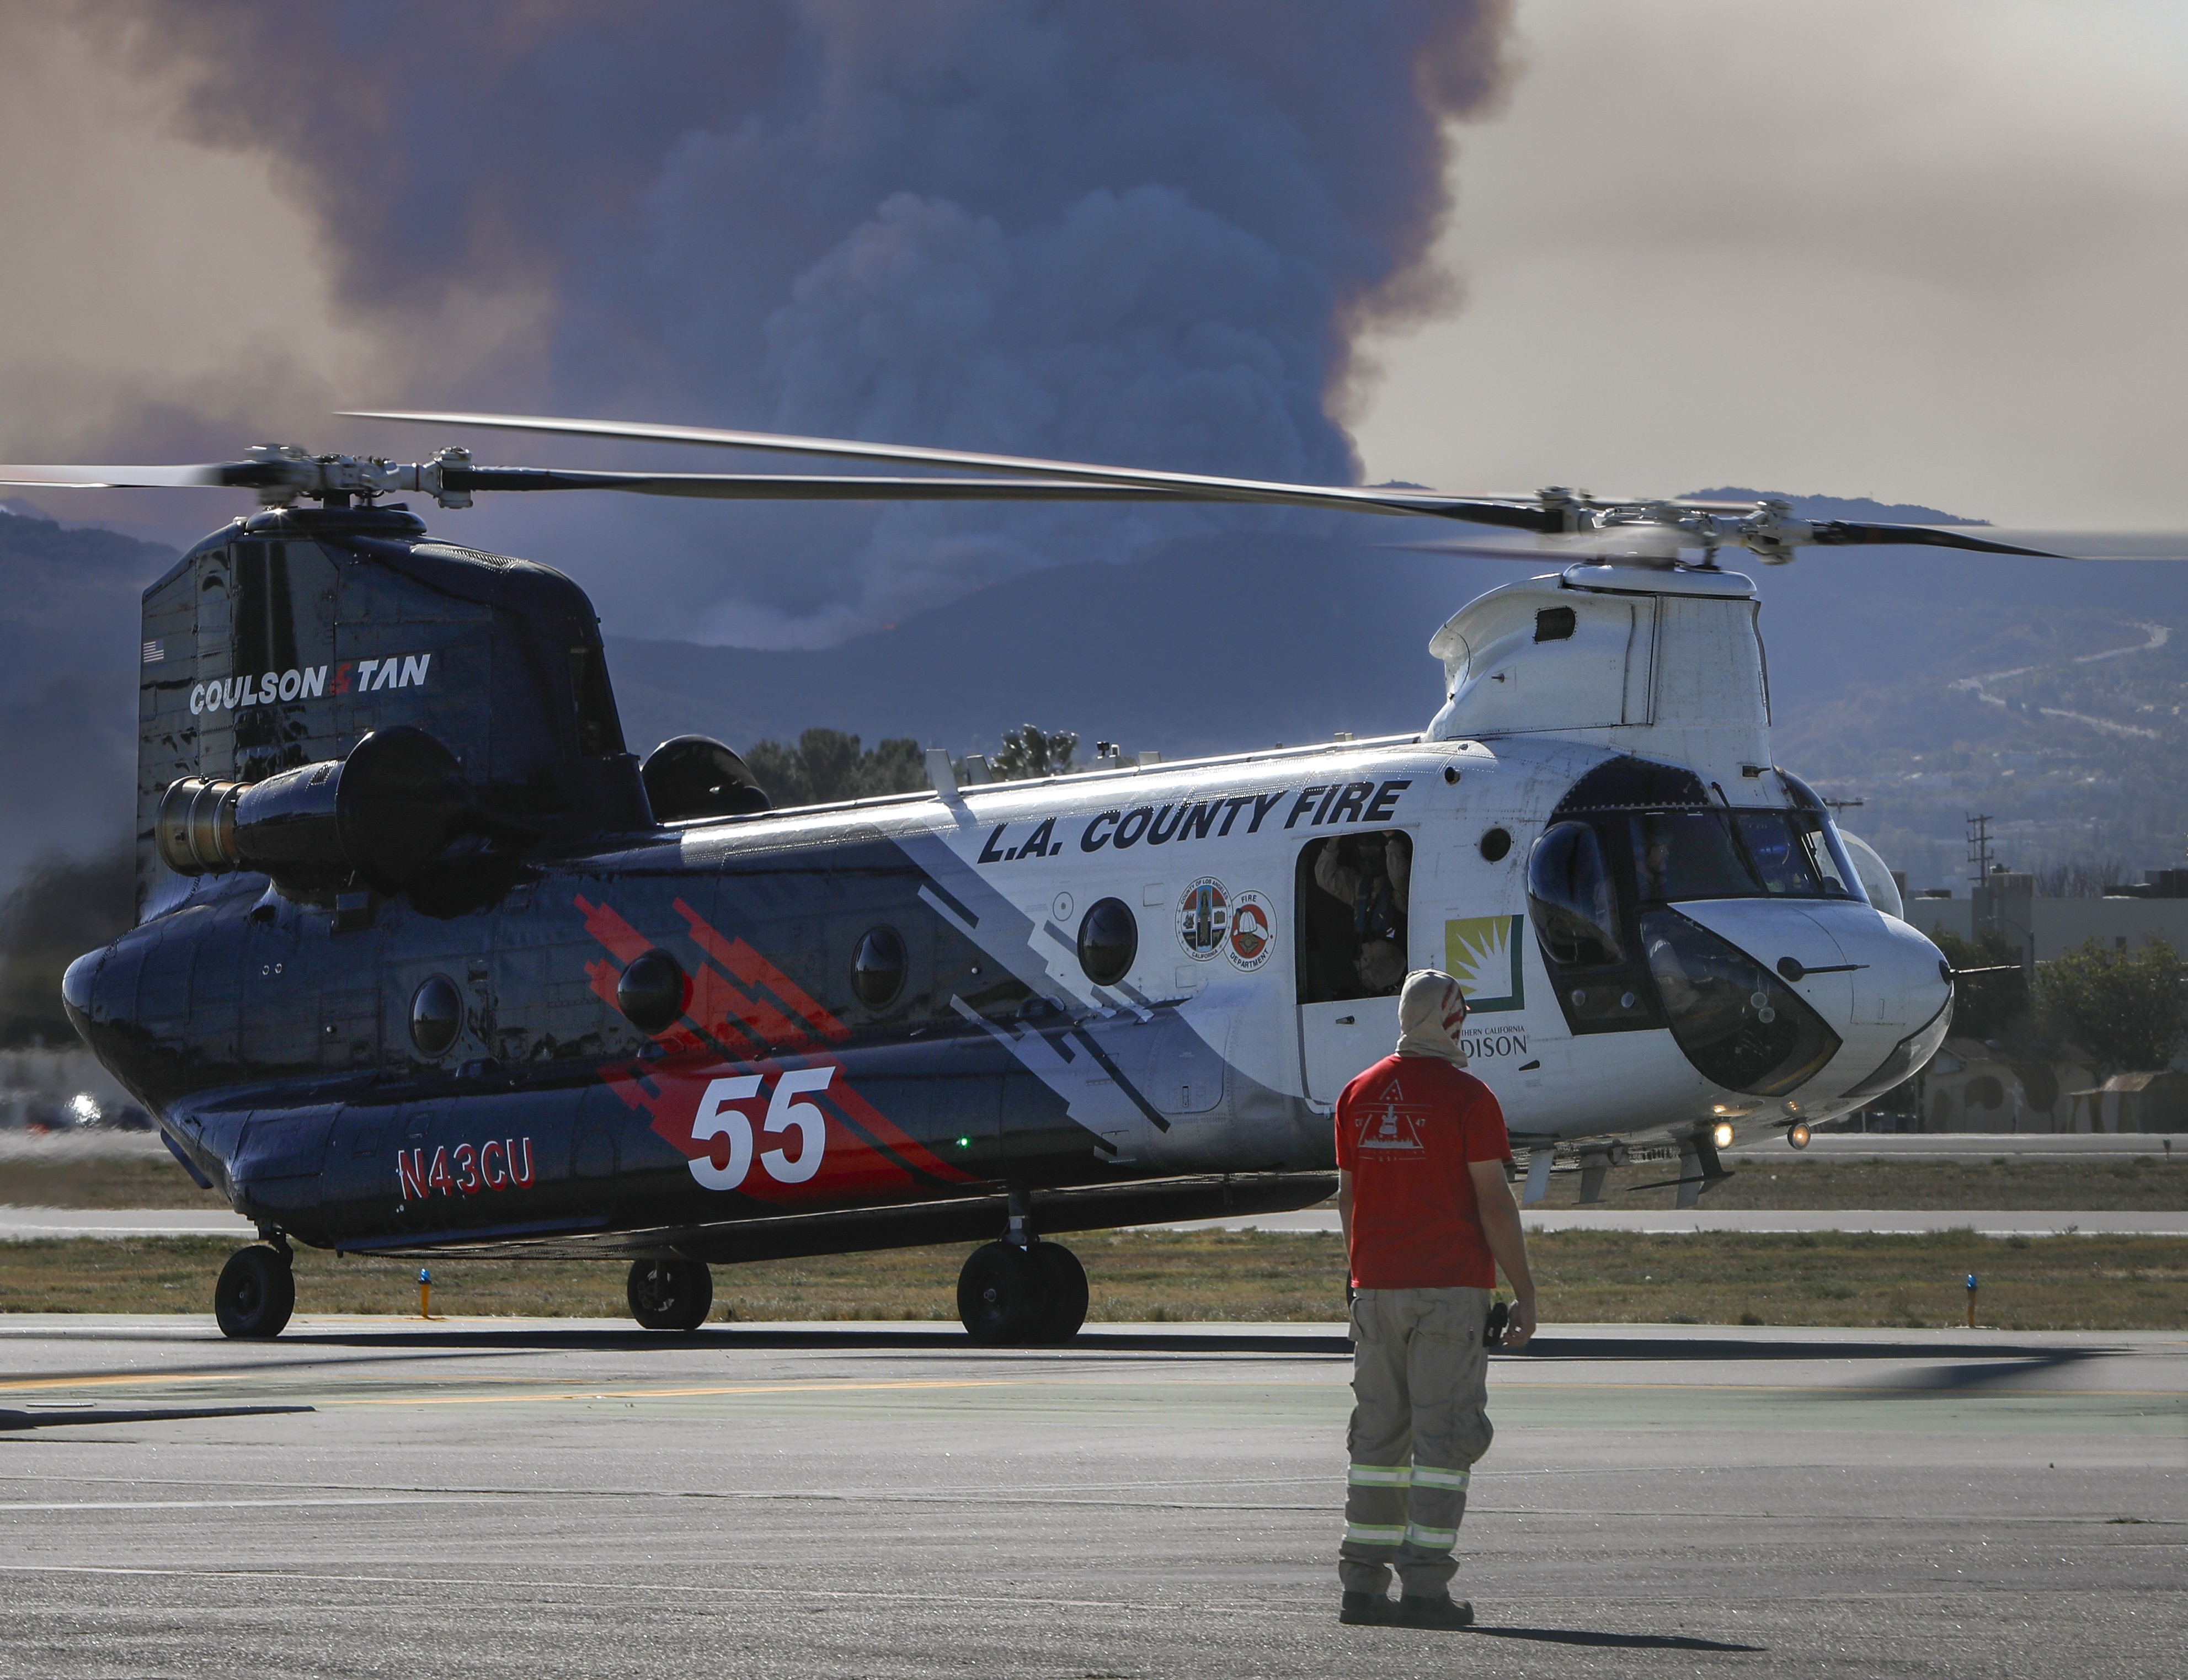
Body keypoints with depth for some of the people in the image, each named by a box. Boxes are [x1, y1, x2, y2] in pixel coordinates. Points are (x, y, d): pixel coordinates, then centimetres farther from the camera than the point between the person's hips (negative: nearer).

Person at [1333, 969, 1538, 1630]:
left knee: (1379, 1433, 10)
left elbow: (1348, 1196, 13)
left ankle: (1363, 1583, 9)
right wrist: (1525, 1294, -6)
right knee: (1444, 1434, -4)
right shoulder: (1467, 1096, -9)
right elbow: (1493, 1202, -11)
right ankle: (1424, 1586, -9)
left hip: (1377, 1285, 5)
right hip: (1452, 1285, -5)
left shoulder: (1359, 1094, 9)